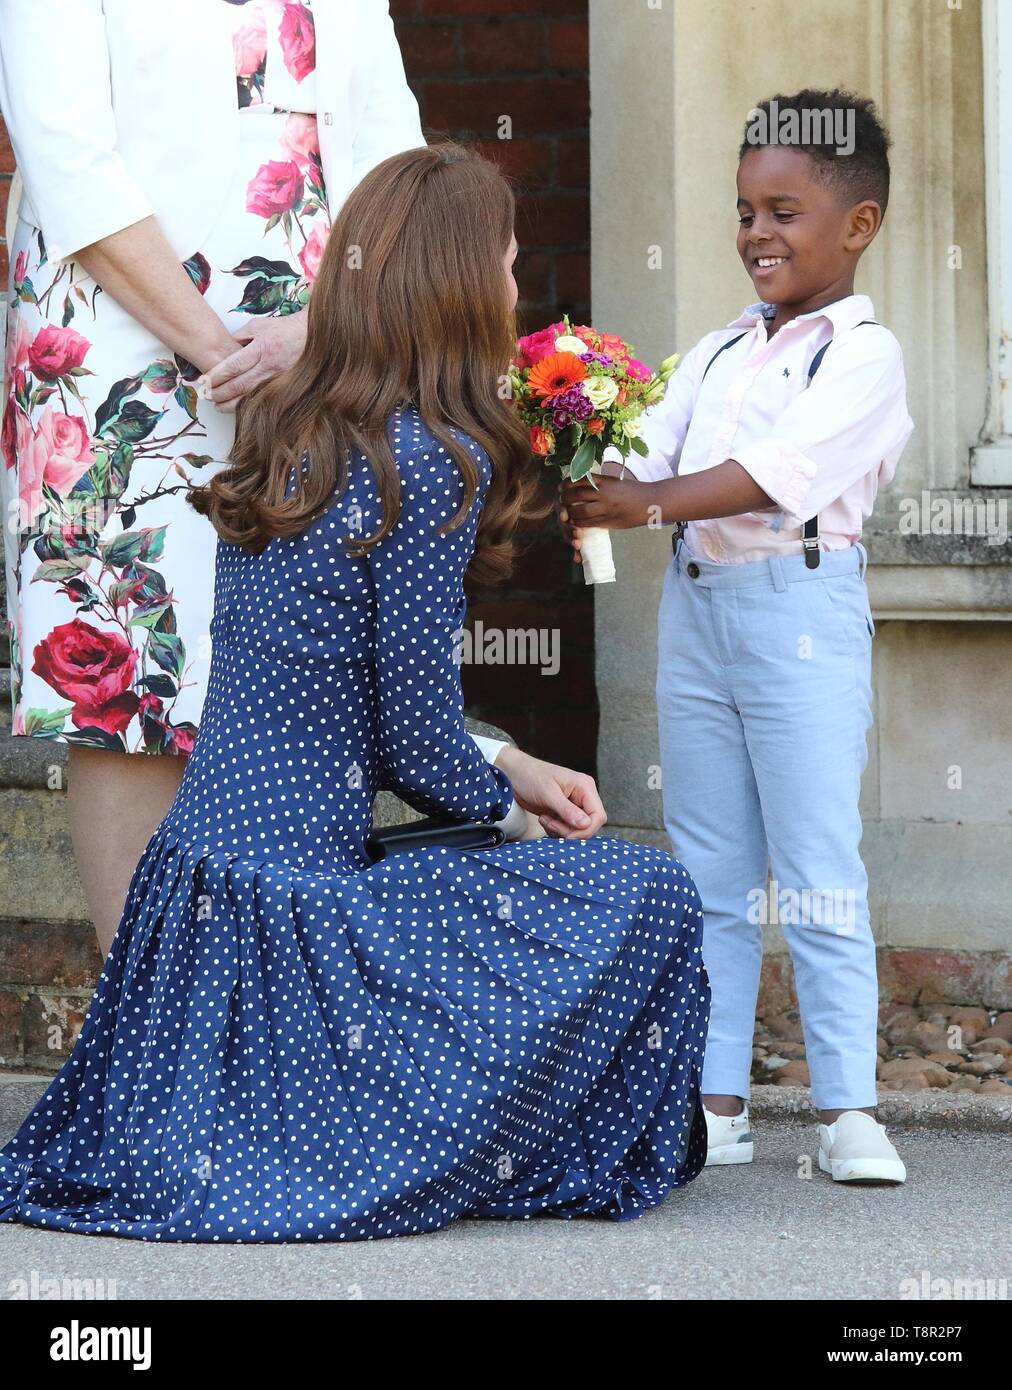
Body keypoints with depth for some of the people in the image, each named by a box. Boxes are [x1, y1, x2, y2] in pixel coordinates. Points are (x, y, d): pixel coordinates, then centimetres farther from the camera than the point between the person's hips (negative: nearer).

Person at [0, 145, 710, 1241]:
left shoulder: (280, 439, 10)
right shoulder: (430, 463, -15)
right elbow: (417, 748, -12)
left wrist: (505, 769, 18)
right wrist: (505, 798, 8)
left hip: (193, 877, 8)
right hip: (300, 901, -8)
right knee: (646, 896, 0)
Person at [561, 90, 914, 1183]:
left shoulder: (862, 353, -5)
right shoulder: (717, 352, 18)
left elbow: (781, 469, -18)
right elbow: (649, 459, 10)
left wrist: (651, 503, -26)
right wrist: (584, 497, -12)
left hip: (801, 606, -7)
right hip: (694, 605, 7)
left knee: (817, 875, -7)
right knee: (708, 876, 8)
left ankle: (848, 1106, -3)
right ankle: (715, 1101, 12)